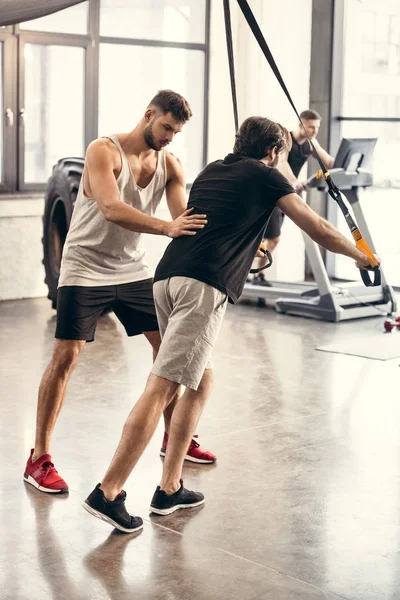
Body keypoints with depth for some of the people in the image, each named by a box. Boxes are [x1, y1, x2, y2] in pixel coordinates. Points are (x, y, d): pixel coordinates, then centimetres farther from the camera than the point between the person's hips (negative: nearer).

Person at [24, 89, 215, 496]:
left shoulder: (170, 165, 1)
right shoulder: (104, 151, -17)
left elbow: (185, 220, -9)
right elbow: (111, 209, -33)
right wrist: (166, 228, -43)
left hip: (133, 269, 6)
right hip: (86, 269, -6)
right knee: (65, 357, -8)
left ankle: (173, 437, 24)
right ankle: (39, 459, 1)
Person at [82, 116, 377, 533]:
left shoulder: (211, 171, 28)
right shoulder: (265, 175, 10)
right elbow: (318, 230, 14)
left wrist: (253, 249, 61)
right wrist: (361, 255, 29)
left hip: (166, 277, 8)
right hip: (203, 284, -8)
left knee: (200, 380, 18)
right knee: (161, 388, -10)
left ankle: (169, 489, 17)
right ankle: (107, 493, -14)